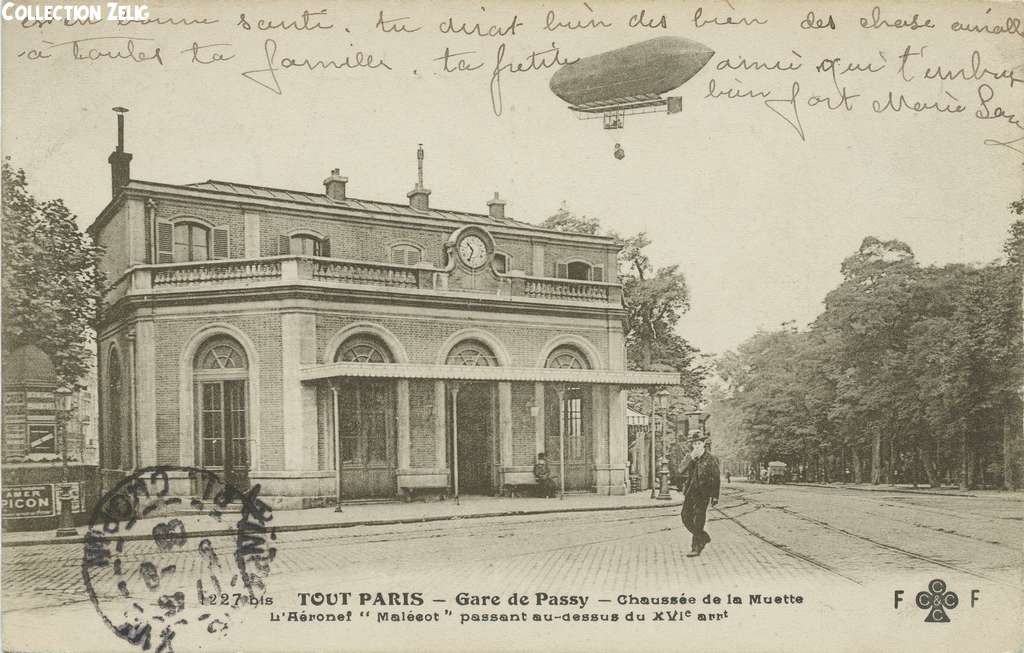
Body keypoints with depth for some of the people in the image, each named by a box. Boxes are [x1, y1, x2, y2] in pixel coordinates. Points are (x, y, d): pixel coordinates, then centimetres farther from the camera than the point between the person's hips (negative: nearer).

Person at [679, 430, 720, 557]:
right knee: (685, 516, 2)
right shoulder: (689, 457, 9)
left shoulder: (711, 459, -2)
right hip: (691, 491, 5)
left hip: (703, 492, -5)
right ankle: (704, 537, 22)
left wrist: (715, 497, -1)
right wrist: (692, 457, -18)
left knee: (698, 519, -9)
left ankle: (696, 547, -3)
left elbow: (716, 479, 0)